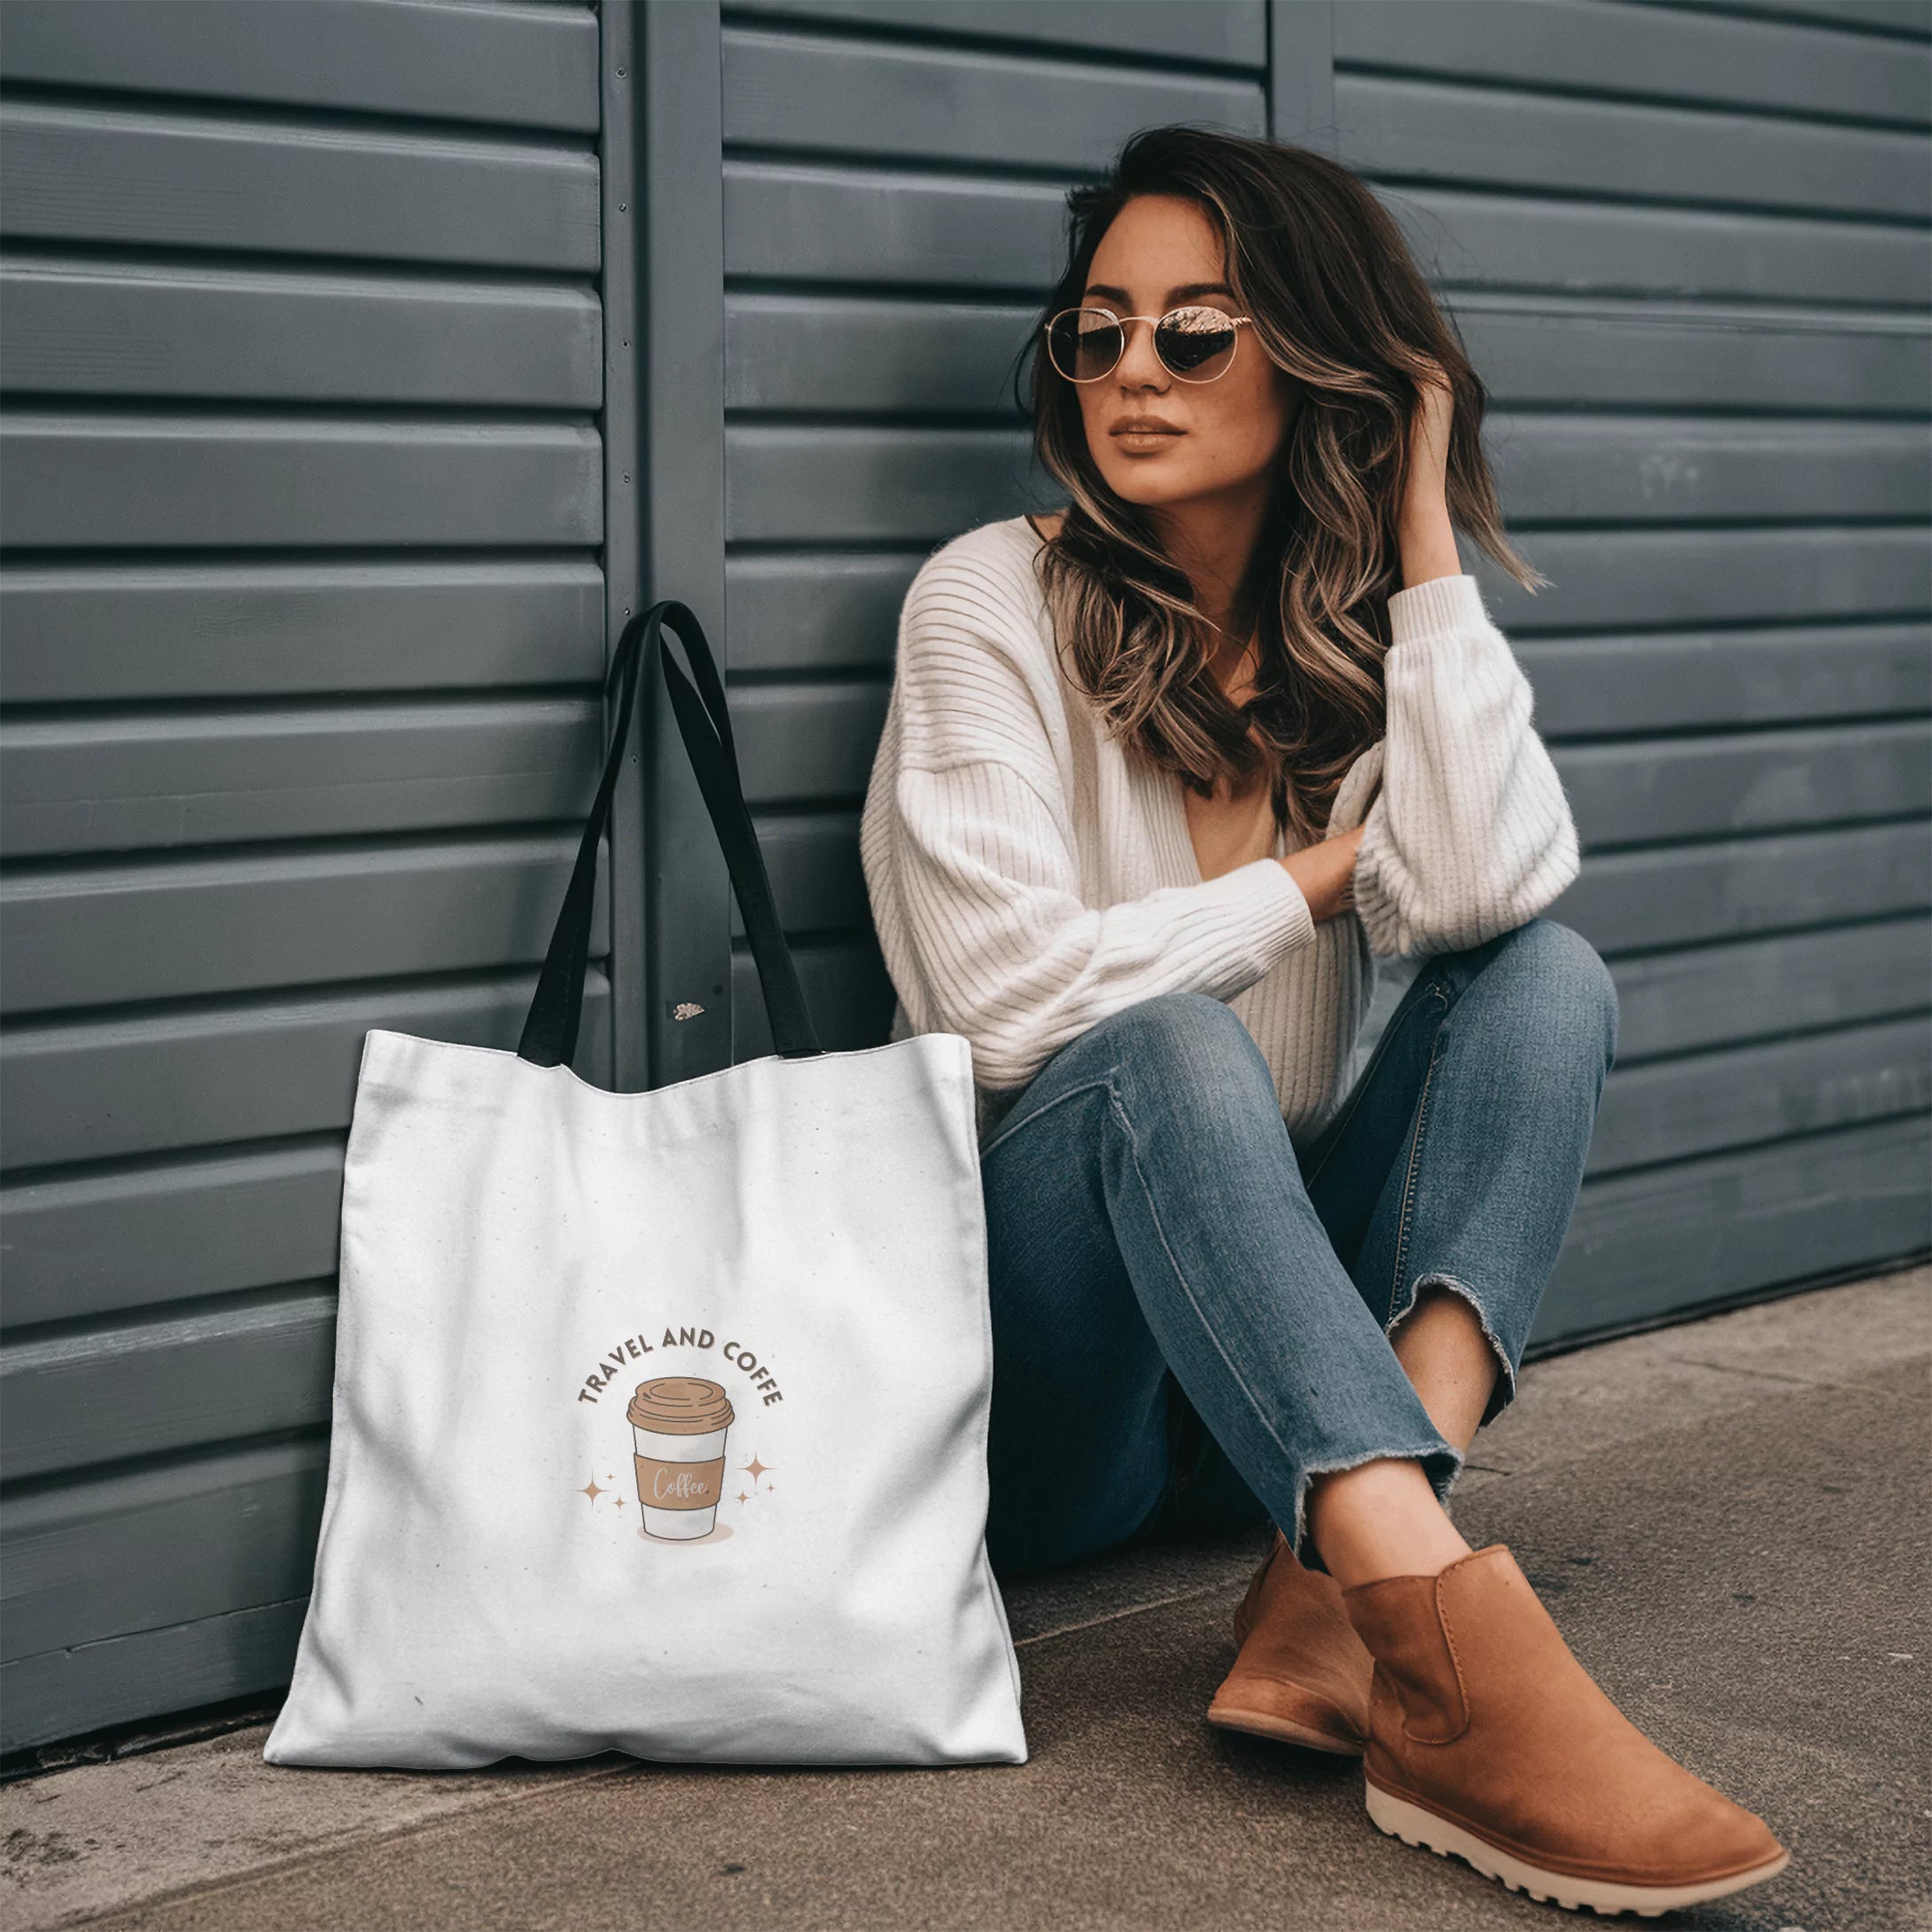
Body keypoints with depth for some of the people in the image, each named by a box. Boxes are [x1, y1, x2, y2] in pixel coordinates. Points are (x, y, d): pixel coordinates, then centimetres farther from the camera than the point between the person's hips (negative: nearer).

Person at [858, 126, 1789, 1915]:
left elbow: (1487, 891, -16)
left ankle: (1336, 1600, -35)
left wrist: (1426, 534, -9)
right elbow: (1013, 998, -16)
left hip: (1278, 1328, 4)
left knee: (1549, 979, -17)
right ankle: (1452, 1661, -51)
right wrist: (1311, 885, -6)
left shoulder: (1363, 628, 7)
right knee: (1163, 1048, -33)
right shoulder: (994, 598, -4)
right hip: (1032, 1350, -4)